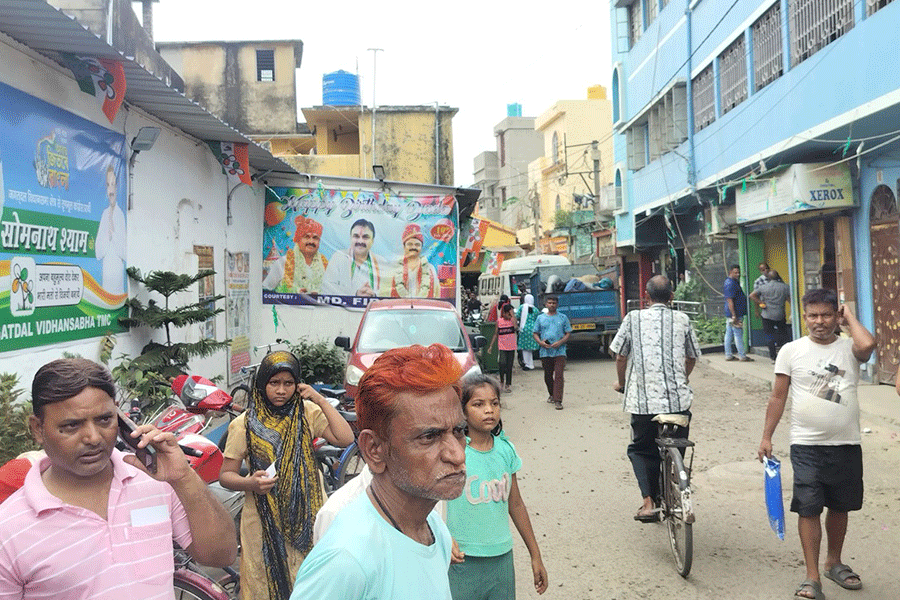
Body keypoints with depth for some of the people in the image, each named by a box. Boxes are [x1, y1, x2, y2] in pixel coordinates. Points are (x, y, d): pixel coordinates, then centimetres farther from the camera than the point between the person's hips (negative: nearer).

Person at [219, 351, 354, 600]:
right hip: (264, 522, -1)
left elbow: (345, 439, -10)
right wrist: (250, 483, -21)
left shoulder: (307, 413, 1)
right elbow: (226, 475, 0)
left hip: (305, 517, 2)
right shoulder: (244, 424, -4)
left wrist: (320, 400, -11)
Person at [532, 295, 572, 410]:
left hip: (559, 351, -2)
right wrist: (540, 342, -7)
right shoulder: (540, 318, 10)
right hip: (545, 352, 2)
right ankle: (552, 395, 35)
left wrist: (560, 342, -12)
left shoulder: (563, 318, 7)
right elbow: (535, 333, 12)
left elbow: (568, 333, 5)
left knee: (559, 376, -11)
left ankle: (558, 400, -12)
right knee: (548, 376, 12)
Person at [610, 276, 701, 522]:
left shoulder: (634, 318, 2)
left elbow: (620, 356, 5)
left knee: (641, 449, 14)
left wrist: (621, 383, 23)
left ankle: (649, 503, 1)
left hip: (643, 399, -1)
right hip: (679, 399, 2)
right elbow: (692, 357, 17)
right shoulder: (682, 319, 8)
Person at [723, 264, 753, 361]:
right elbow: (729, 300, -22)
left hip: (730, 314, 10)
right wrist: (734, 316, -24)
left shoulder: (734, 282, 16)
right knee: (738, 335, -4)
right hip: (734, 314, -10)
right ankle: (742, 356, 2)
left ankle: (728, 355, 16)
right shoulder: (730, 283, -17)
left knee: (729, 334, 11)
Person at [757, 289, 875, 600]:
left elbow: (867, 344, -26)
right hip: (806, 446, -2)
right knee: (809, 508, -4)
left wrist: (849, 318, -8)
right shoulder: (791, 351, -1)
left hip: (846, 445, 2)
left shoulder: (849, 348, 0)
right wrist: (766, 437, 1)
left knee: (839, 507, 16)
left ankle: (834, 563, 37)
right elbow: (778, 396, 2)